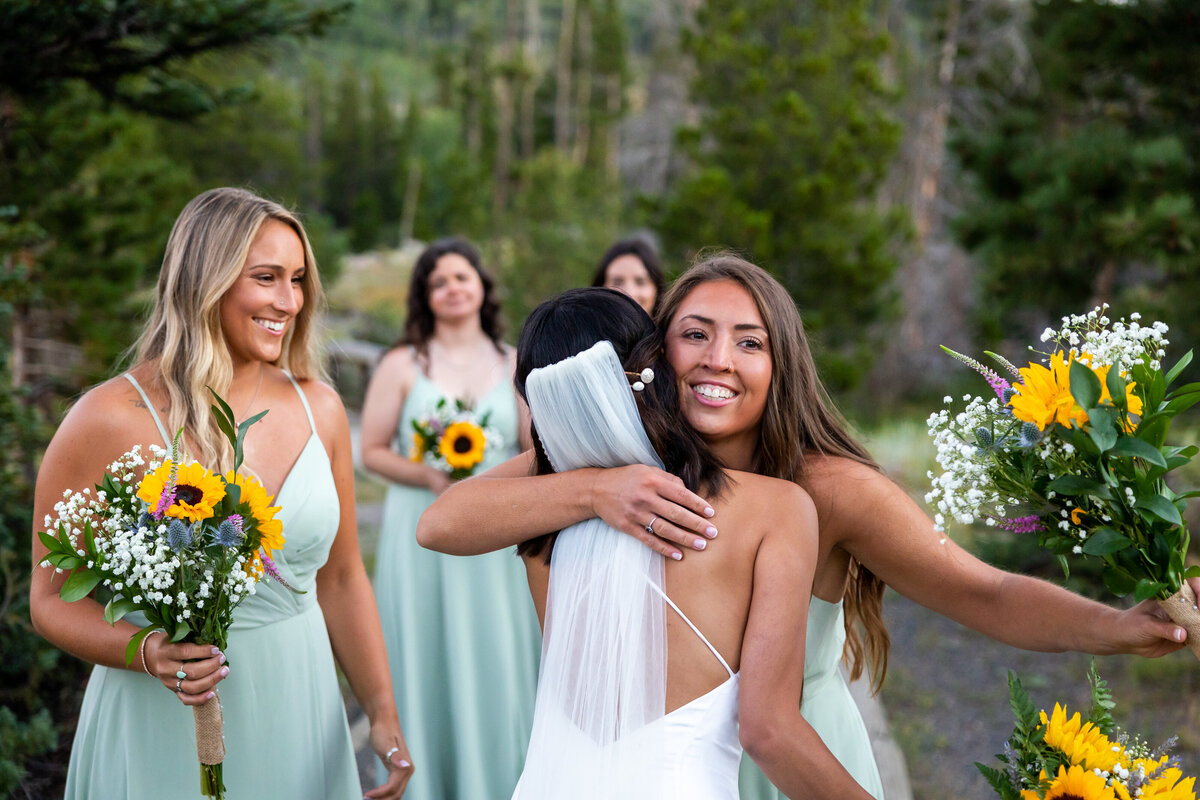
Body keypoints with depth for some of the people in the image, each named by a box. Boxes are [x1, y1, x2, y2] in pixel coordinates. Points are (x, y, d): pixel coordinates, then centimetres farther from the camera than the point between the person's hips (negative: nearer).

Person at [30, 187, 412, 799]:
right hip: (164, 736, -4)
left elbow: (341, 579, 9)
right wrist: (146, 652, -23)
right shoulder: (110, 421, -13)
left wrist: (383, 714, 5)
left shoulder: (319, 410, 2)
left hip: (301, 717, 4)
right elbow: (53, 598, -6)